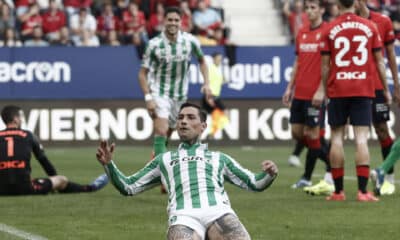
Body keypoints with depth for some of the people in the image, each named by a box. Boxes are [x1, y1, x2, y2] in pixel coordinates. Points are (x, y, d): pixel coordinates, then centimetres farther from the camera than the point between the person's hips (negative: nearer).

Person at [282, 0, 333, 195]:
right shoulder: (302, 33, 13)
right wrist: (290, 87, 16)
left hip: (316, 93, -7)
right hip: (300, 92, 7)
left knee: (311, 133, -4)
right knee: (297, 132, 8)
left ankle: (307, 177, 5)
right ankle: (331, 162, 20)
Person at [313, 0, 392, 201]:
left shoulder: (329, 30, -1)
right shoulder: (369, 27, 2)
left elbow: (325, 65, 2)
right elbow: (379, 62, 5)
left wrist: (323, 89, 16)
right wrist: (386, 89, 13)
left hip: (337, 90, 0)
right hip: (363, 90, 0)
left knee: (336, 138, 7)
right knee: (361, 139, -3)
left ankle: (338, 191, 7)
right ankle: (363, 191, -11)